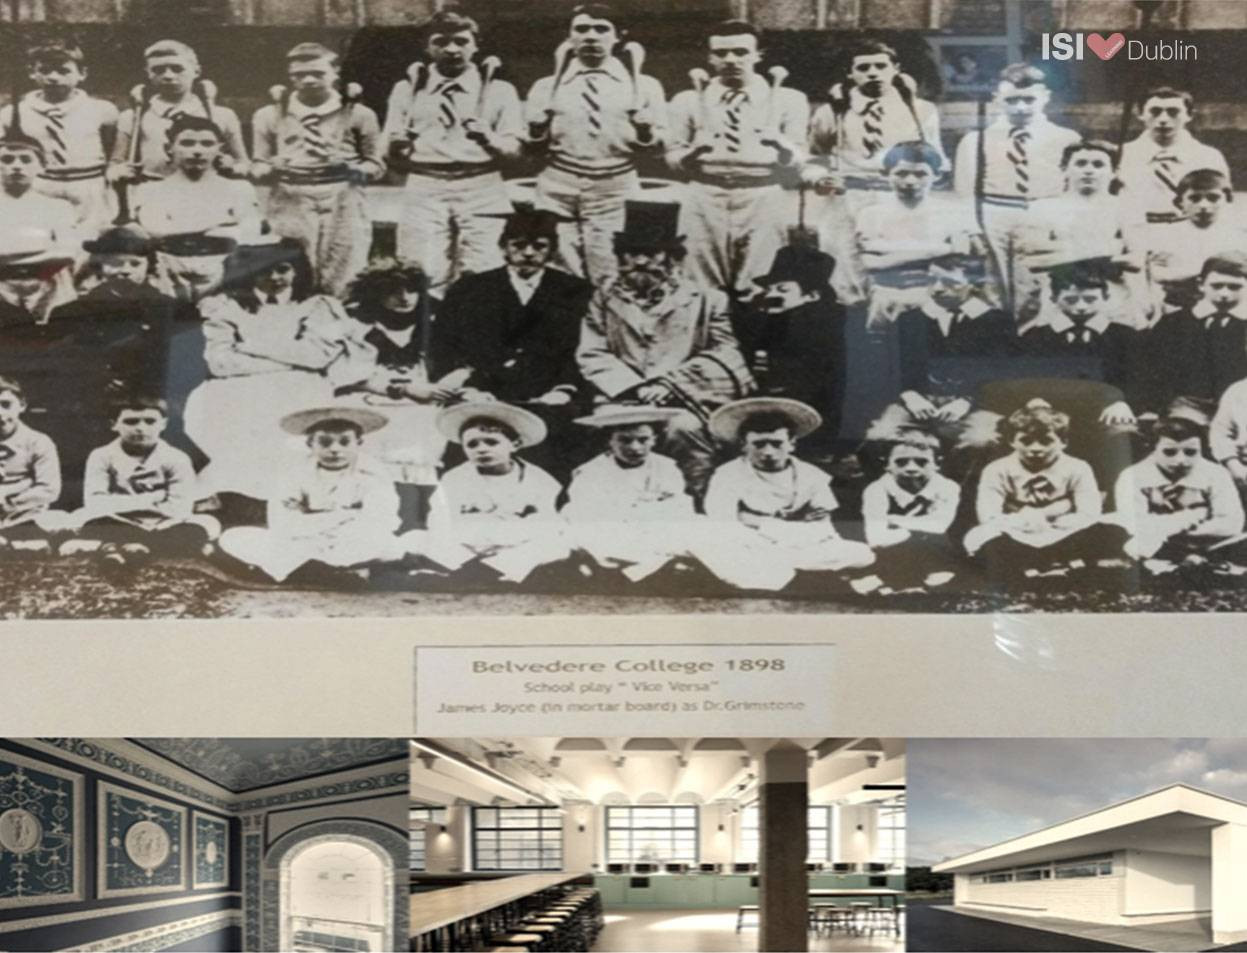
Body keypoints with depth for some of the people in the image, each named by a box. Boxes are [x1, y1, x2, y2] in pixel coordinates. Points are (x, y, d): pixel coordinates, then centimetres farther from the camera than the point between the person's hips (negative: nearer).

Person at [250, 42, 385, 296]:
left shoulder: (357, 115, 7)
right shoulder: (270, 116, 11)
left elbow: (377, 165, 10)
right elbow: (257, 170, 13)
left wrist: (352, 168, -10)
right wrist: (272, 169, -10)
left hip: (342, 210, -1)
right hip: (290, 210, 1)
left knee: (340, 289, -7)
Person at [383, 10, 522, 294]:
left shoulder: (498, 90, 10)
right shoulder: (407, 89, 13)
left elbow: (514, 148, 3)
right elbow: (391, 154, 9)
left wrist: (489, 139, -19)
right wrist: (399, 144, -15)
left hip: (482, 192, 0)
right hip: (425, 191, 1)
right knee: (424, 279, -9)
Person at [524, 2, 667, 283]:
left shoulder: (643, 86, 6)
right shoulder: (547, 87, 8)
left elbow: (656, 148, 4)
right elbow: (534, 149, 8)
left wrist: (645, 132, -18)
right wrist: (536, 130, -13)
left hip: (616, 192, -1)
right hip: (557, 191, 1)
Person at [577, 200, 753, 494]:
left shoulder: (704, 300, 12)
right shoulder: (604, 298, 18)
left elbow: (724, 357, 3)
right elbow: (591, 355, 8)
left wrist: (669, 385, -10)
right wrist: (635, 388, -9)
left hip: (684, 405, -1)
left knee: (684, 429, -35)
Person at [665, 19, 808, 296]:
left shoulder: (787, 101, 5)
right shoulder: (689, 101, 7)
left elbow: (797, 161, 2)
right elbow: (673, 157, 5)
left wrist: (781, 145, -20)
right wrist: (694, 151, -16)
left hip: (762, 200, -1)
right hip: (705, 200, 1)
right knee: (706, 291, 2)